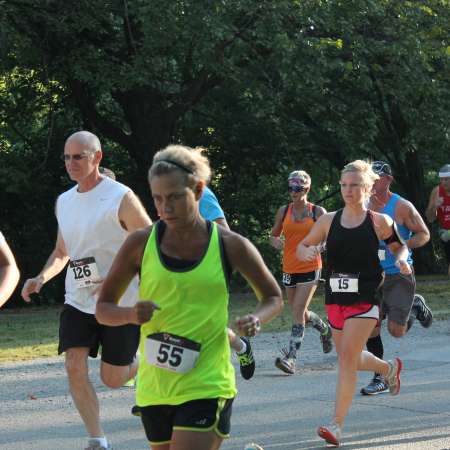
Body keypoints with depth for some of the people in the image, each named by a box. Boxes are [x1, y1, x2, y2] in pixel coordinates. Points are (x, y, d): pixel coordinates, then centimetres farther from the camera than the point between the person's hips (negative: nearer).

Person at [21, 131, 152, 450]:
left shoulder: (121, 198, -12)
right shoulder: (64, 201, 8)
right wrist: (42, 278, 3)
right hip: (78, 302, 5)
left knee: (113, 379, 2)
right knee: (74, 366, -12)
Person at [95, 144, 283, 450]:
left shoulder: (230, 246, -4)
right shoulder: (141, 244, -2)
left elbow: (274, 298, 10)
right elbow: (103, 309, 5)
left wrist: (257, 319, -12)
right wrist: (132, 314, -17)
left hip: (207, 387, -3)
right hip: (154, 388, 3)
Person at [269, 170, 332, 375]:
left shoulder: (318, 212, -2)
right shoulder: (284, 211, 6)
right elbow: (273, 235, 15)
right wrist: (275, 241, -8)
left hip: (310, 268, -4)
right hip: (289, 269, 5)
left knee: (298, 312, -15)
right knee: (300, 313, 14)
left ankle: (291, 358, -16)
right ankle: (325, 329, 44)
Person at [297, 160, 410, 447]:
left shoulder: (379, 222, -3)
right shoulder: (328, 221, 3)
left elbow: (400, 246, 13)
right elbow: (302, 247, 11)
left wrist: (401, 260, -9)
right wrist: (306, 253, -12)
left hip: (365, 300, -4)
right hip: (335, 299, 5)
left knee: (347, 356, -16)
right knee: (351, 358, 17)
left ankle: (337, 425, -15)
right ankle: (389, 368, 51)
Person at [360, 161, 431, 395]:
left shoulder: (402, 207, -9)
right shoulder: (364, 207, 5)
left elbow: (424, 234, -4)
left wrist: (403, 245, -20)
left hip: (399, 274, -4)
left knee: (396, 330, -7)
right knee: (371, 327, -2)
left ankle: (416, 306, 25)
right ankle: (380, 379, 11)